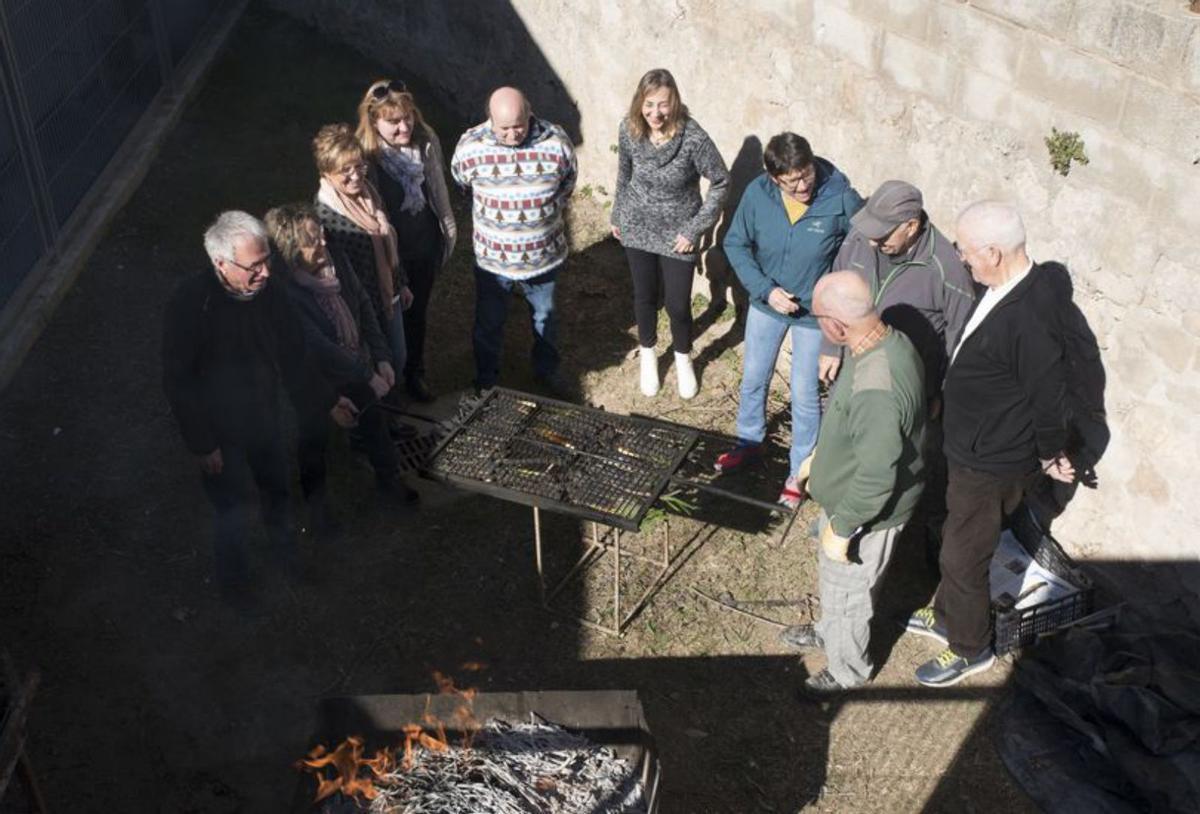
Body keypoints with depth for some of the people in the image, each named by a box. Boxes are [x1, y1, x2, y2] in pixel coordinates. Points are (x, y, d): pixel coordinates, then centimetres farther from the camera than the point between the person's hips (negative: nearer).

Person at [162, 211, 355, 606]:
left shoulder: (269, 293, -16)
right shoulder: (189, 304, -29)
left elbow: (291, 358, -1)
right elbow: (177, 382, -21)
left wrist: (327, 402, 1)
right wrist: (202, 444, -17)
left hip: (265, 418, 5)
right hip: (220, 429, -4)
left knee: (277, 493, 23)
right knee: (231, 510, 7)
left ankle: (287, 555, 53)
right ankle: (235, 584, 36)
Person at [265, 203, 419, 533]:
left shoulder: (338, 261, -16)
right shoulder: (285, 292, -33)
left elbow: (364, 307, -3)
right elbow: (319, 348, -31)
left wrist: (381, 359, -7)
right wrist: (368, 376, -25)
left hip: (358, 364, 6)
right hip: (316, 379, -5)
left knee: (373, 420, 26)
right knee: (314, 439, 18)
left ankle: (388, 477, 53)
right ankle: (316, 502, 45)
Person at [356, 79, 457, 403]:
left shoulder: (427, 141, -13)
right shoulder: (364, 155, -26)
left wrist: (449, 230, 11)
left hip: (426, 246, 4)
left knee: (417, 312, 23)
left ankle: (415, 373, 46)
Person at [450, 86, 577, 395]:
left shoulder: (556, 142, -18)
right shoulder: (470, 146, -19)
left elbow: (567, 184, 2)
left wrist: (546, 212, 8)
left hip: (544, 255, 1)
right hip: (492, 257, -1)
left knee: (545, 317, 23)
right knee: (489, 323, 18)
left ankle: (547, 370, 49)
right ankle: (486, 381, 42)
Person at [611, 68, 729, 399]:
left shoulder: (693, 138, -26)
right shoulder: (628, 130, -14)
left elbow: (721, 182, -14)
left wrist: (695, 229, -15)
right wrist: (618, 216, 14)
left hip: (677, 234, -2)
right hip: (637, 229, 3)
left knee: (678, 304, 7)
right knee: (644, 297, 18)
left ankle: (683, 360, 37)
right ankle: (647, 356, 44)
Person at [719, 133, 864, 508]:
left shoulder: (841, 199, -26)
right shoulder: (757, 193, -19)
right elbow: (736, 244, -6)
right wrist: (766, 290, -17)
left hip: (814, 313, -3)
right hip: (766, 304, 3)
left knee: (804, 396, 10)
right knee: (753, 379, 22)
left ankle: (799, 471, 32)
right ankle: (749, 442, 50)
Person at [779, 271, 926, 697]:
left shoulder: (875, 390, -41)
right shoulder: (888, 339, -10)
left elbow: (876, 479, -32)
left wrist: (840, 529, -19)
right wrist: (819, 456, 17)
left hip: (867, 513, -9)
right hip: (848, 492, 9)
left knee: (846, 591, 18)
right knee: (832, 577, 32)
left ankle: (847, 669, 44)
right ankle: (830, 631, 58)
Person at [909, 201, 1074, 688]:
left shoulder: (1025, 319, -34)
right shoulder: (1007, 287, -3)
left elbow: (1049, 392, -24)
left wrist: (1050, 455, -8)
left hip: (992, 465, -9)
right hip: (973, 450, 9)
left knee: (963, 557, 9)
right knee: (956, 542, 27)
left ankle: (970, 648, 32)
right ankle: (947, 617, 49)